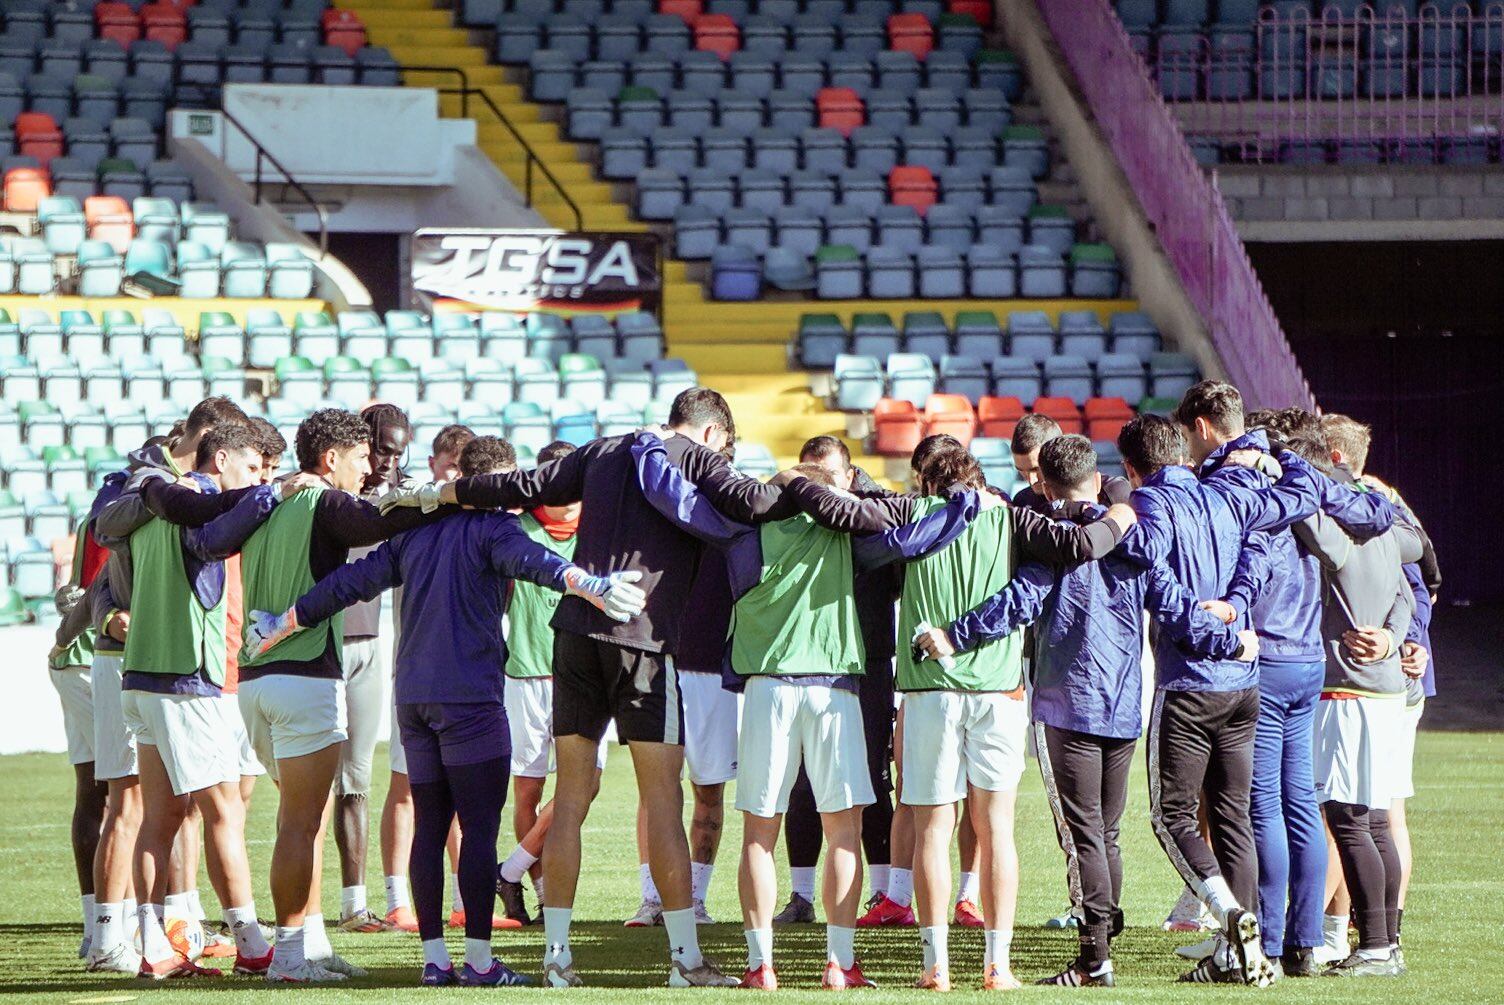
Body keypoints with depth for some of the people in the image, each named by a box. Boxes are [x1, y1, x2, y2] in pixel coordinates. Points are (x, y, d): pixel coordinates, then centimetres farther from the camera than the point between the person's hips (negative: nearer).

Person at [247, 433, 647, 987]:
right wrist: (589, 585, -41)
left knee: (429, 827, 9)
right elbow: (529, 559, -24)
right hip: (470, 696, -6)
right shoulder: (491, 526, -3)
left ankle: (433, 957, 8)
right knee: (480, 827, -5)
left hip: (413, 700, 7)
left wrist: (287, 623, 31)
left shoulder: (416, 530, 16)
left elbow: (351, 582, 20)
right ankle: (478, 959, -8)